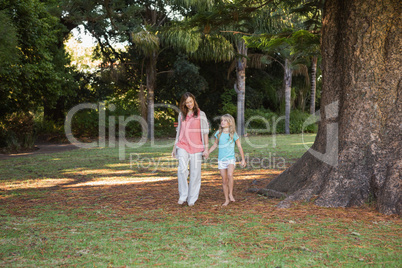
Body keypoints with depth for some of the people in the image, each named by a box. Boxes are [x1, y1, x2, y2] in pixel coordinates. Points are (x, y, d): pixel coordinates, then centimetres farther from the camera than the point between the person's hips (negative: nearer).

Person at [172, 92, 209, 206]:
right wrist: (174, 147, 19)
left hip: (196, 147, -2)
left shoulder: (201, 114, 3)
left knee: (195, 173, -1)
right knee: (182, 169, -19)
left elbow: (205, 132, 2)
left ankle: (192, 199, 10)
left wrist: (206, 149, -4)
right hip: (183, 146, 2)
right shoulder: (181, 115, 13)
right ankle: (182, 195, -10)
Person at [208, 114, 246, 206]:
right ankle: (226, 200, 14)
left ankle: (230, 194, -13)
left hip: (230, 158, -3)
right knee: (224, 181, 5)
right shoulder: (219, 133, 5)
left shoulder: (233, 134, -4)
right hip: (221, 160, 3)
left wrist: (243, 159, 1)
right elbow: (215, 145, 18)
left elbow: (239, 147, 2)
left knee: (230, 175, -29)